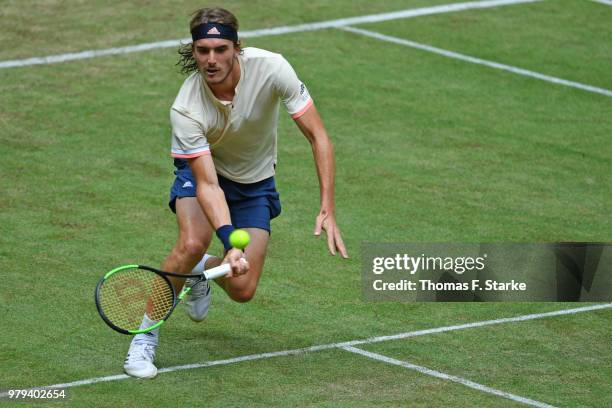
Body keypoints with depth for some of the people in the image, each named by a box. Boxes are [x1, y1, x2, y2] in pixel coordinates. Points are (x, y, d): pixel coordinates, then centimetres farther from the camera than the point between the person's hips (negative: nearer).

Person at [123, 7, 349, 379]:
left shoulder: (271, 68, -31)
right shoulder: (186, 110, -33)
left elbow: (318, 137, -25)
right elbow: (207, 184, -35)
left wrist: (328, 211, -30)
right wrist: (230, 240, -50)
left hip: (255, 182, 2)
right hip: (202, 170, -2)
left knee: (242, 290, -7)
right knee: (193, 242, -33)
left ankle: (203, 270, 30)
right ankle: (146, 333, -15)